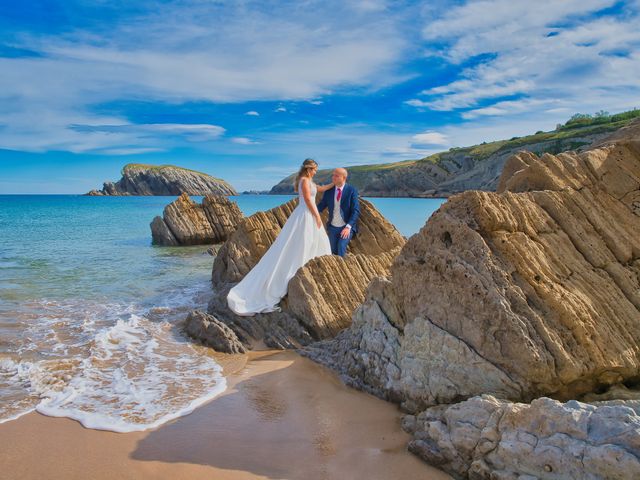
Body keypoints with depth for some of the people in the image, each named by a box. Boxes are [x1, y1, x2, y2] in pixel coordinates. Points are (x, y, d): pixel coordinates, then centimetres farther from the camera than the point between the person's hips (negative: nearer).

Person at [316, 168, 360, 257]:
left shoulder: (352, 190, -11)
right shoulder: (329, 190, 0)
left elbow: (356, 211, -14)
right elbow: (321, 206, 2)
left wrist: (348, 227, -24)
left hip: (347, 227, -4)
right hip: (333, 227, 4)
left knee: (341, 246, -24)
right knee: (333, 251, 9)